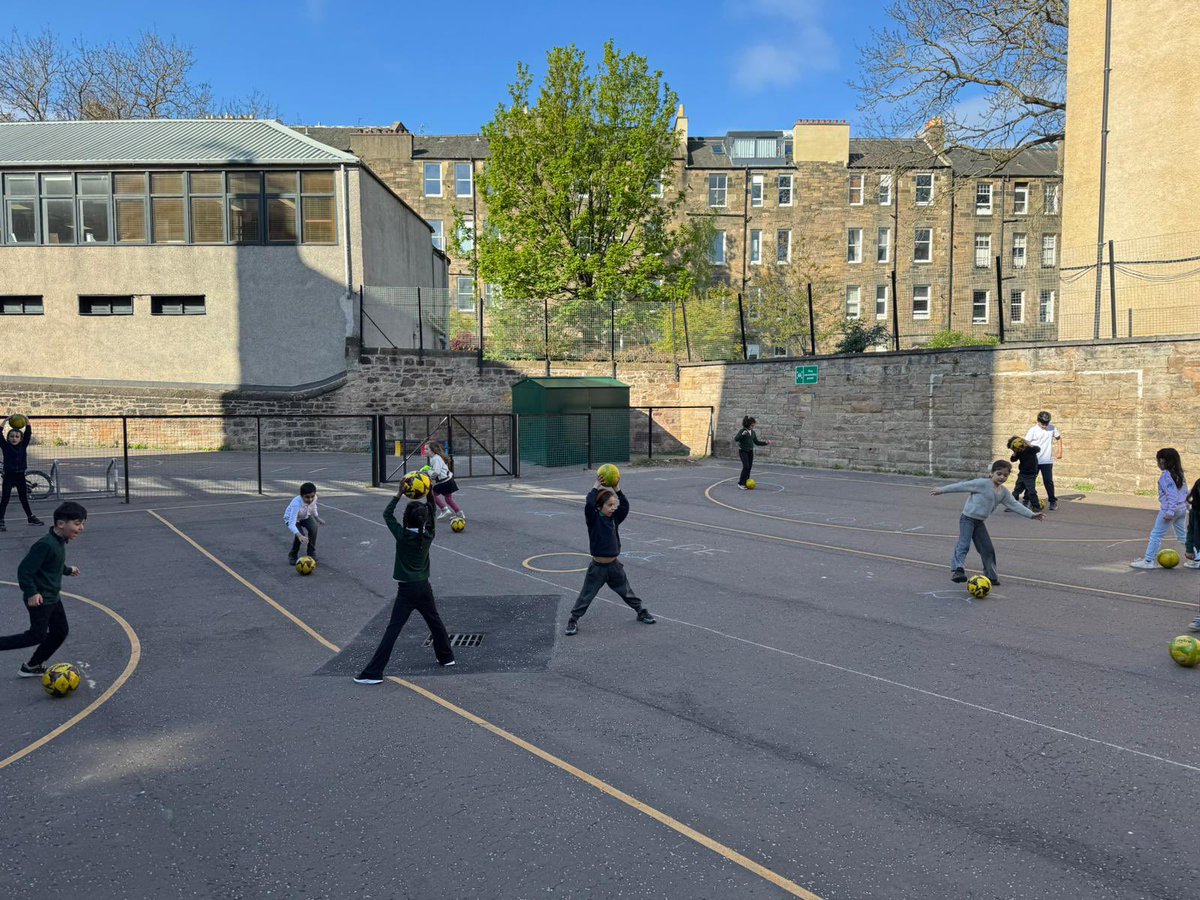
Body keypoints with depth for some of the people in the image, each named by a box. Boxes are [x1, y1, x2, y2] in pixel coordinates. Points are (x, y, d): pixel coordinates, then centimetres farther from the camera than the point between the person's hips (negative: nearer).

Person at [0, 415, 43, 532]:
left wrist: (27, 421, -15)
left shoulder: (23, 446, 2)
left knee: (24, 498, 16)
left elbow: (28, 434, -6)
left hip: (20, 476, 3)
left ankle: (30, 517, 27)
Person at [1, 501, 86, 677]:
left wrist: (68, 569, 38)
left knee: (60, 632, 13)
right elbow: (25, 569, -25)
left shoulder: (60, 541, 4)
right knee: (37, 635, -7)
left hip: (52, 598, 10)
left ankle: (32, 667, 26)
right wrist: (31, 593, -27)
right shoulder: (46, 545, -26)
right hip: (39, 599, -10)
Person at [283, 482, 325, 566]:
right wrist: (299, 535, -65)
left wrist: (317, 517, 9)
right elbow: (291, 524, -50)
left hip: (305, 516, 4)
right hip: (291, 518, -4)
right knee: (300, 535, -29)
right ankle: (292, 556, 0)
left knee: (314, 528, -26)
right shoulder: (296, 504, -43)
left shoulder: (314, 498, -27)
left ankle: (311, 553, -5)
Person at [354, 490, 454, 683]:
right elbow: (433, 514, 15)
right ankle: (446, 657, 38)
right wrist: (429, 495, 10)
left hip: (406, 590, -4)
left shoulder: (402, 536, -13)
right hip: (424, 588, 4)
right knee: (435, 622, 24)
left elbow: (387, 514, 0)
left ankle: (373, 673, -4)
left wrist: (398, 494, 2)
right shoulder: (428, 536, -2)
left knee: (392, 630, -5)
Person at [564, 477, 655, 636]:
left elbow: (625, 505, -5)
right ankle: (573, 621, 12)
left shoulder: (615, 518, 4)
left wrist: (616, 489, -9)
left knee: (626, 592, 20)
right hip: (597, 567, -5)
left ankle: (642, 613, 35)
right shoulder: (593, 519, -12)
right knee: (586, 595, 2)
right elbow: (588, 504, -29)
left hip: (614, 565, 5)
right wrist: (596, 487, -21)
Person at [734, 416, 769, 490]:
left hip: (750, 451, 7)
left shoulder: (753, 432, 8)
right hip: (743, 451, -7)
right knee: (746, 466, -16)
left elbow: (756, 442, 17)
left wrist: (765, 443, 8)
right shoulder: (743, 431, -10)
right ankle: (740, 483, -10)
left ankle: (746, 483, 15)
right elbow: (736, 439, -19)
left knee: (749, 467, 5)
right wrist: (742, 434, -35)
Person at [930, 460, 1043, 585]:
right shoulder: (983, 483, -14)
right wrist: (942, 490, -10)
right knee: (964, 545, -21)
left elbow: (1014, 505, 13)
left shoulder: (1004, 492, 9)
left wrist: (1031, 514, 9)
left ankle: (991, 576, 22)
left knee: (988, 550, 10)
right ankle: (956, 569, -30)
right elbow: (962, 486, -12)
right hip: (967, 519, -7)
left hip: (979, 522, 7)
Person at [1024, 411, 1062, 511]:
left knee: (1048, 481, 1)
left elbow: (1059, 438, 16)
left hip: (1047, 461, 1)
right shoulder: (1033, 430, -7)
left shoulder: (1053, 428, 0)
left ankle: (1053, 501, 14)